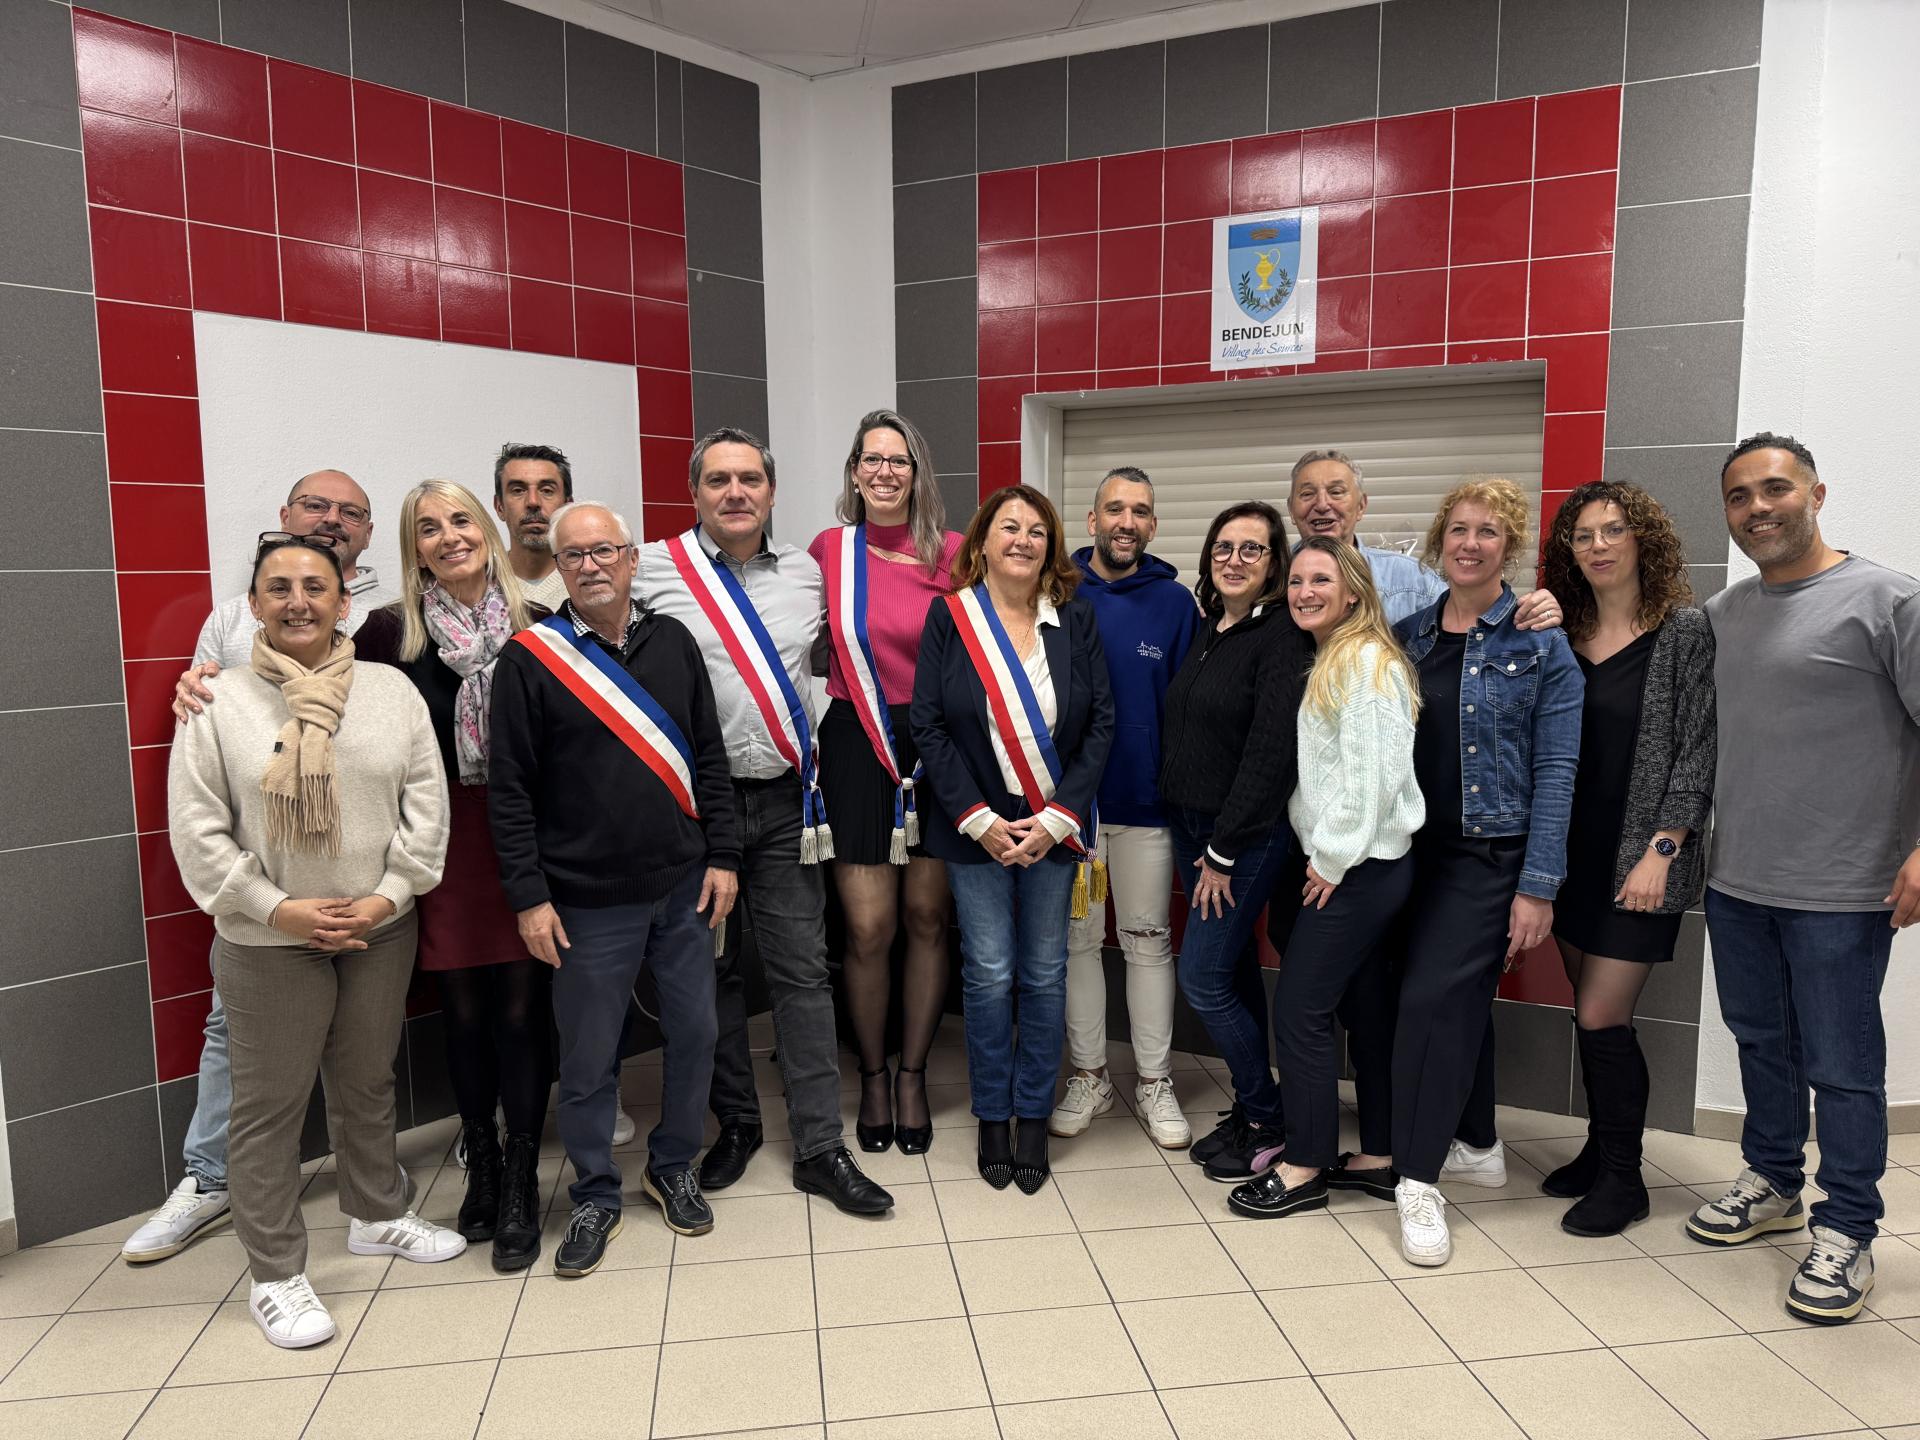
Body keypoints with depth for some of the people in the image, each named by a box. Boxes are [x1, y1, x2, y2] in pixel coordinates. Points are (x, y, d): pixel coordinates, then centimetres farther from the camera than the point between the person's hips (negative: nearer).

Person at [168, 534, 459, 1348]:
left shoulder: (392, 691, 0)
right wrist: (279, 909, -13)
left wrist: (388, 896, -9)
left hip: (380, 930, 3)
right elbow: (197, 829, -8)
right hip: (269, 941, -3)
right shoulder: (220, 701, -7)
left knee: (367, 1084, 19)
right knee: (270, 1105, 6)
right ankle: (274, 1275, 22)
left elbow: (425, 803, 0)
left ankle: (376, 1216, 40)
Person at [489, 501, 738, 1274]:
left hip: (684, 888, 3)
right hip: (588, 900, -3)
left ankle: (673, 1166, 34)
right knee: (587, 1057, 7)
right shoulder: (528, 658, -5)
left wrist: (722, 856, 4)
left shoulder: (674, 642, 5)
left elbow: (709, 758, 9)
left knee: (694, 1033, 11)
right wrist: (528, 897, -9)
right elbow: (509, 789, -6)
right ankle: (596, 1196, 27)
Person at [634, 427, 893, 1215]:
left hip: (785, 801, 2)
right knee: (713, 969, 11)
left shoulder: (806, 573, 7)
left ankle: (820, 1148, 12)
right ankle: (735, 1124, 29)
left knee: (801, 971, 4)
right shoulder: (653, 568, -3)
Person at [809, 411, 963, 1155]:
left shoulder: (952, 553, 0)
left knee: (927, 918, 8)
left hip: (936, 744, 1)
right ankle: (872, 1076, 22)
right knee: (868, 928, -1)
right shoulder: (828, 550, 1)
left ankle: (913, 1077, 26)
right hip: (857, 746, 0)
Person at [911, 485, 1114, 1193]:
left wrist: (1056, 819, -9)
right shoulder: (950, 616, -2)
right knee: (989, 973, 3)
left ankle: (1033, 1116, 23)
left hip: (1053, 826, 2)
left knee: (1044, 973, 7)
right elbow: (928, 724, -6)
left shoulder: (1076, 620, 1)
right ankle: (992, 1116, 21)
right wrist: (980, 820, -11)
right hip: (976, 826, -1)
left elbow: (1101, 723, -1)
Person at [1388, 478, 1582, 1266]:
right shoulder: (1408, 635, 7)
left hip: (1489, 853, -4)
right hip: (1411, 847, 4)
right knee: (1460, 1002, 12)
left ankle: (1419, 1179, -1)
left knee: (1435, 1000, -12)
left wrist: (1538, 886, -12)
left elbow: (1555, 770, -8)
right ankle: (1470, 1135, 33)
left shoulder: (1541, 643, -5)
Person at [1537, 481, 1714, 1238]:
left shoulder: (1686, 633, -6)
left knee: (1602, 1018, -5)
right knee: (1591, 1014, 11)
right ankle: (1600, 1151, 27)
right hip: (1575, 854, 5)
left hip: (1640, 861, -5)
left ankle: (1622, 1177, 12)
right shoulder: (1563, 636, 7)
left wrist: (1660, 853, -15)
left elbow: (1697, 752, -9)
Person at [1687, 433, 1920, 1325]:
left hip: (1841, 891, -5)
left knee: (1841, 1067, 4)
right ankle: (1773, 1185, 36)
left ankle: (1845, 1234, 20)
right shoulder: (1722, 613, 9)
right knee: (1761, 1043, 18)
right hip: (1735, 881, 6)